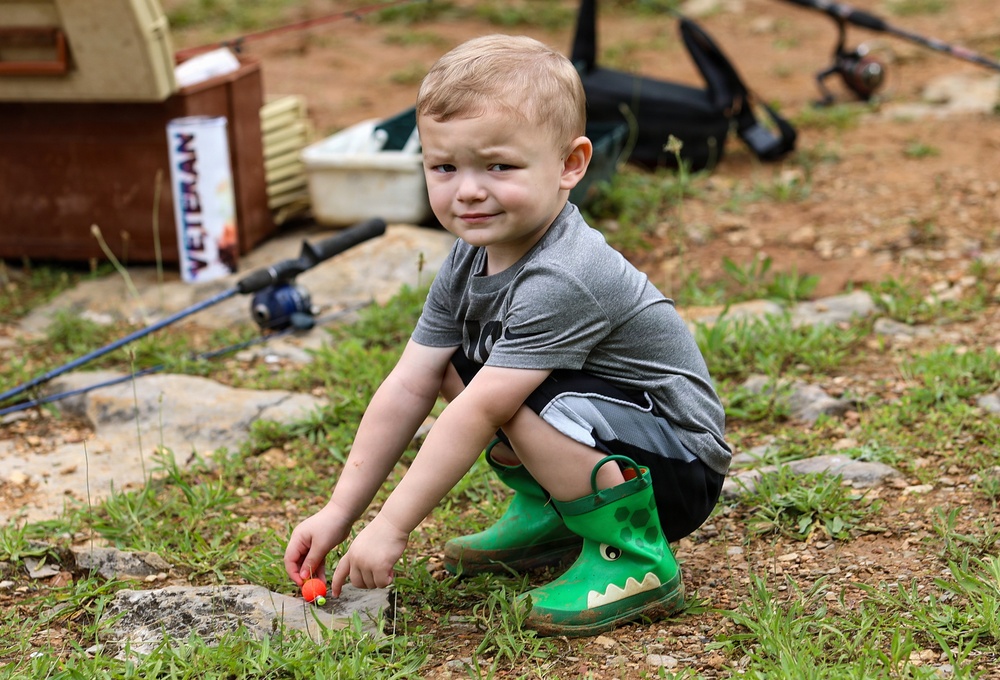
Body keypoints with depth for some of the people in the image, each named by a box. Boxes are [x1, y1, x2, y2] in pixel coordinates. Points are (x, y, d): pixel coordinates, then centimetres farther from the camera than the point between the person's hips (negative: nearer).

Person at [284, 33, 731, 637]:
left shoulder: (561, 281, -30)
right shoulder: (469, 262, -2)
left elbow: (479, 414, -30)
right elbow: (408, 387, -3)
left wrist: (392, 526, -26)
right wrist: (340, 512, -6)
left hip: (681, 471, -9)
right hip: (599, 438, 9)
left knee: (531, 404, -32)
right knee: (453, 365, 2)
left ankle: (636, 561, -13)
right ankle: (550, 516, 15)